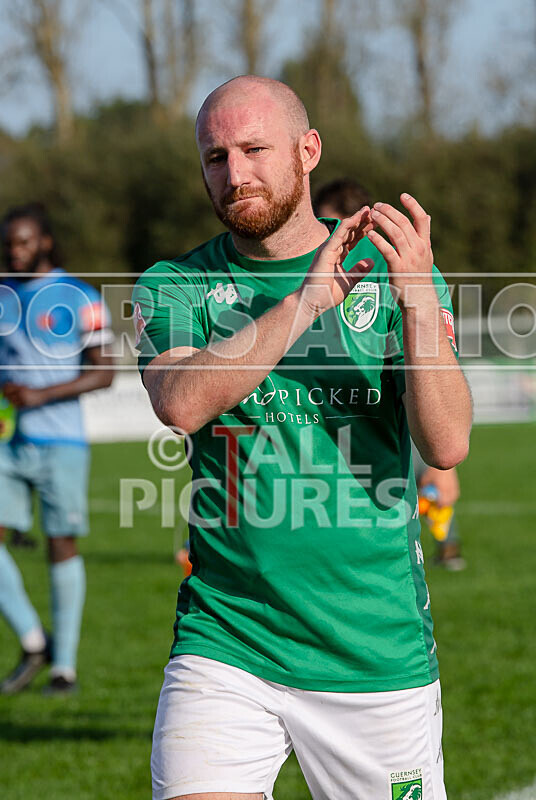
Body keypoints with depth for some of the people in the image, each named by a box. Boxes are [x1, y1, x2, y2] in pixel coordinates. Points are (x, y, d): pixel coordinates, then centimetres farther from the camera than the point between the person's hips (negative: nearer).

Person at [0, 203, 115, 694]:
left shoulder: (78, 298, -3)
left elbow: (103, 373, -8)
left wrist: (41, 395, -17)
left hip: (60, 441, -4)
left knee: (61, 544, 1)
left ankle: (65, 664, 9)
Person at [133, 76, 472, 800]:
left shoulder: (393, 270, 3)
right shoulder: (174, 288, 3)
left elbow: (447, 445, -9)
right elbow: (181, 404, -18)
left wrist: (417, 298, -23)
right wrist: (309, 299, -24)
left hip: (380, 656, 1)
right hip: (224, 648, -1)